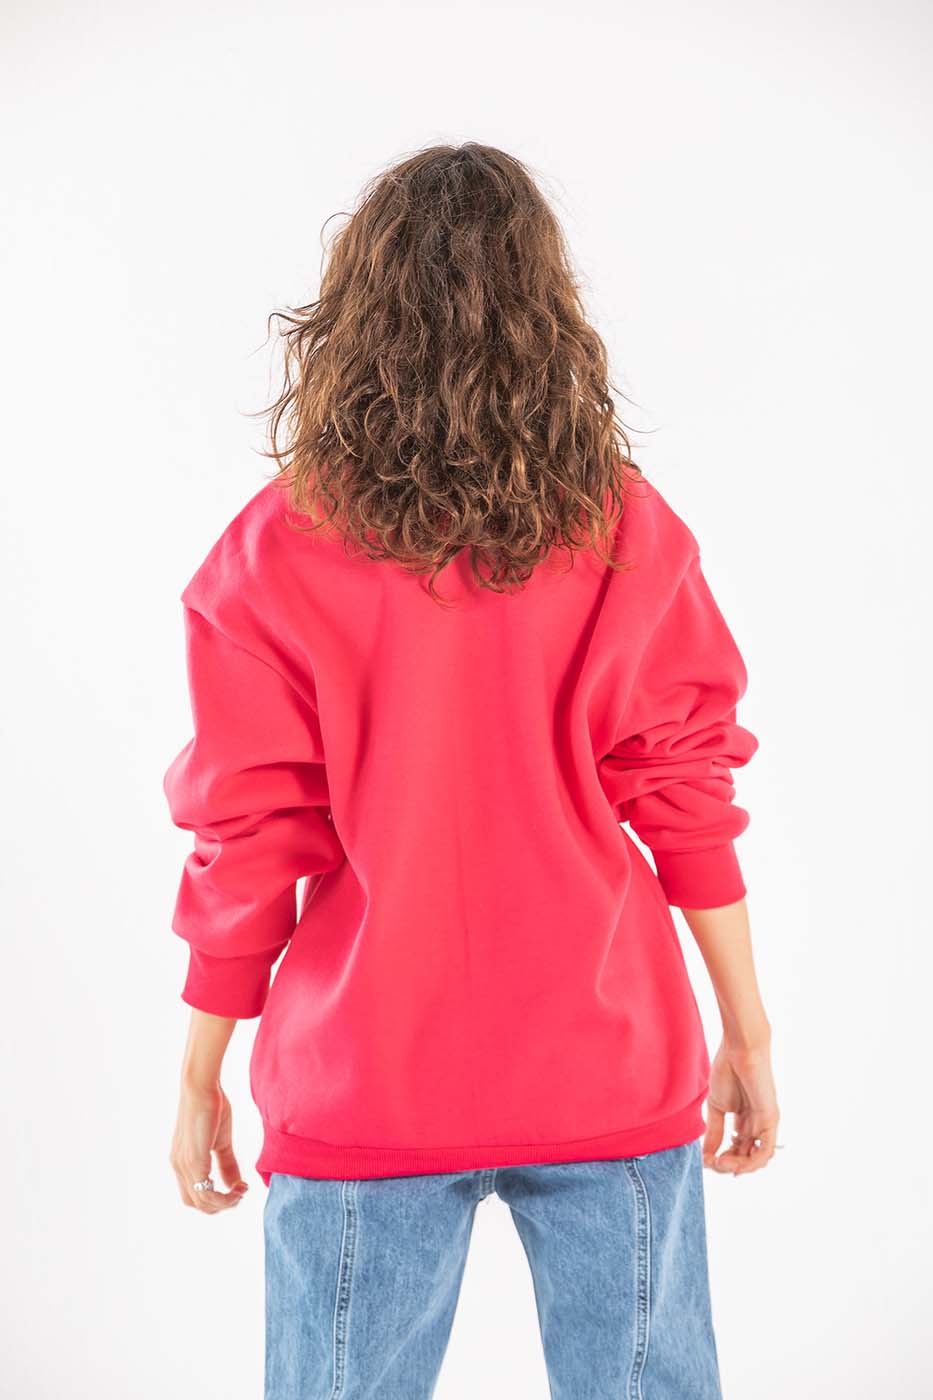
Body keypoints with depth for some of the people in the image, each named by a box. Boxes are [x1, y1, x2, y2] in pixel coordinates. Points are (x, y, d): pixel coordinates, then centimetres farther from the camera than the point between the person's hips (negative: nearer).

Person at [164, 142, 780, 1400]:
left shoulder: (277, 550, -8)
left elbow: (244, 844, -5)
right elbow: (688, 800, -2)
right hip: (607, 1070, 1)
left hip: (367, 1088, -1)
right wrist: (747, 1033, 8)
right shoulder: (629, 531, -4)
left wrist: (200, 1076, 6)